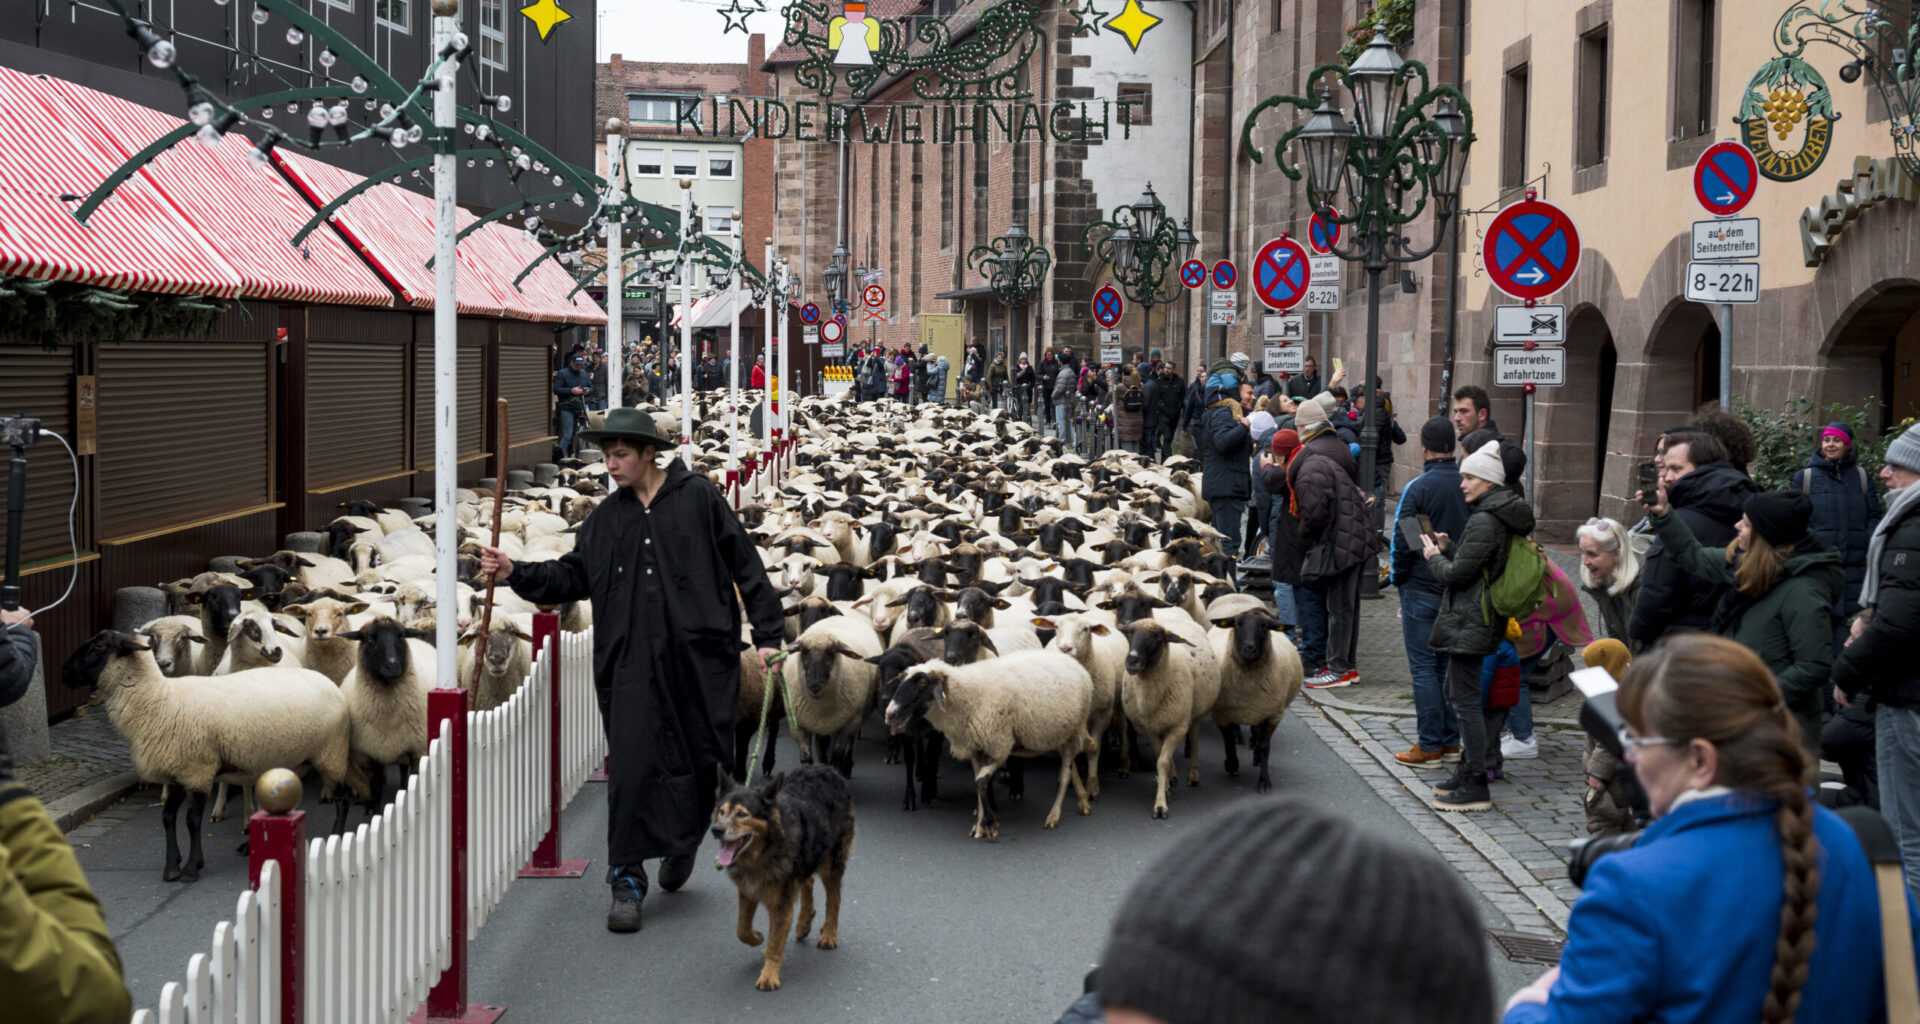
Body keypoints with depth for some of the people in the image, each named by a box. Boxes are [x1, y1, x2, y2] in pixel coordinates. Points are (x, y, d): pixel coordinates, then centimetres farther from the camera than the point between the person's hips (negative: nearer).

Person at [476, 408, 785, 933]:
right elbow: (574, 576, 14)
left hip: (701, 658, -2)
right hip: (632, 662, 2)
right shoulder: (607, 517, 11)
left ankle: (683, 841, 36)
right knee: (632, 765, -5)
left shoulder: (698, 497, 0)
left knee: (701, 758, 7)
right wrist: (516, 573, -2)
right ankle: (627, 880, 1)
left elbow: (745, 565, 1)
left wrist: (768, 633, -1)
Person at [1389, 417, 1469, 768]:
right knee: (1450, 665, 14)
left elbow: (1402, 542, -13)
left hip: (1422, 590, -5)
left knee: (1423, 668, 0)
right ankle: (1451, 741, 18)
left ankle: (1429, 746, 1)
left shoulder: (1418, 488, -15)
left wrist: (1399, 579, 3)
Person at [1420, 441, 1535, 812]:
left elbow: (1457, 573, -18)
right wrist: (1448, 549, 9)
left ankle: (1475, 787, -5)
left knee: (1466, 700, -7)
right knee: (1457, 693, 19)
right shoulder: (1505, 517, 13)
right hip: (1482, 619, 11)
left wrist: (1434, 556, 1)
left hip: (1470, 623, -11)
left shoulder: (1483, 522, -19)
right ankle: (1468, 772, 27)